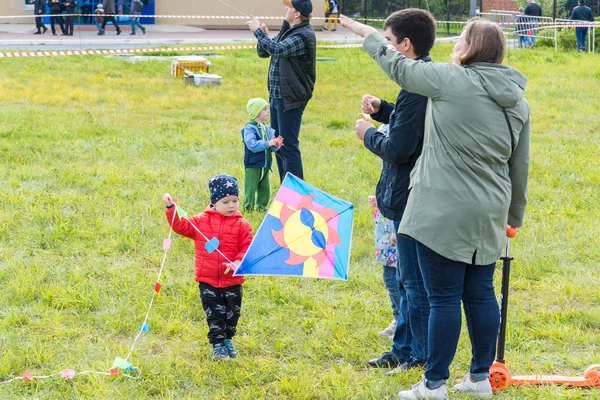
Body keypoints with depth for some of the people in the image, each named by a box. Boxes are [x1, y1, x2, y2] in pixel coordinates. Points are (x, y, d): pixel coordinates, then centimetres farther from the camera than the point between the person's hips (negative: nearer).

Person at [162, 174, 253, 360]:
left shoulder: (242, 225, -4)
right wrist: (171, 208, -8)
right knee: (214, 315, 4)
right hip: (208, 281, 0)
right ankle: (217, 344, 14)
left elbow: (248, 248, -7)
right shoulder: (201, 221, -1)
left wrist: (238, 262, -23)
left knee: (232, 313, 13)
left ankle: (227, 340, 35)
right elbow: (180, 226, 1)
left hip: (232, 281, 0)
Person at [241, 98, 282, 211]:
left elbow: (273, 148, 11)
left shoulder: (267, 129, 12)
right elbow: (252, 145, -25)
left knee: (264, 188, 11)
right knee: (250, 188, -6)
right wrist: (267, 143, -30)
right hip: (253, 165, -7)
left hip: (265, 165, 7)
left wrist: (275, 145, -12)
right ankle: (248, 206, 1)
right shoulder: (250, 128, -11)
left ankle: (261, 206, 22)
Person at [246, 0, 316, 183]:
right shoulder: (287, 31, 14)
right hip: (276, 97, 10)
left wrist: (258, 31, -20)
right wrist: (263, 36, -2)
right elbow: (263, 52, 17)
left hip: (290, 99, -10)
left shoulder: (303, 35, -16)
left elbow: (277, 49, -29)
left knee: (289, 146, -8)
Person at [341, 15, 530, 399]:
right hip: (488, 214, 7)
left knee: (444, 298, -1)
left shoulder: (452, 80, -12)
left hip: (445, 213, -7)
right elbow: (520, 166, 15)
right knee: (481, 293, 15)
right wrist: (515, 213, 27)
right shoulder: (518, 103, 8)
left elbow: (400, 67, 0)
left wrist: (367, 33, 16)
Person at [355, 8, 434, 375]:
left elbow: (398, 149, -24)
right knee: (409, 280, 19)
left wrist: (369, 135, -7)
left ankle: (423, 358, 9)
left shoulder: (417, 87, -22)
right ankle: (404, 348, 30)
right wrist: (382, 110, 7)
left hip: (411, 200, -11)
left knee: (415, 283, 0)